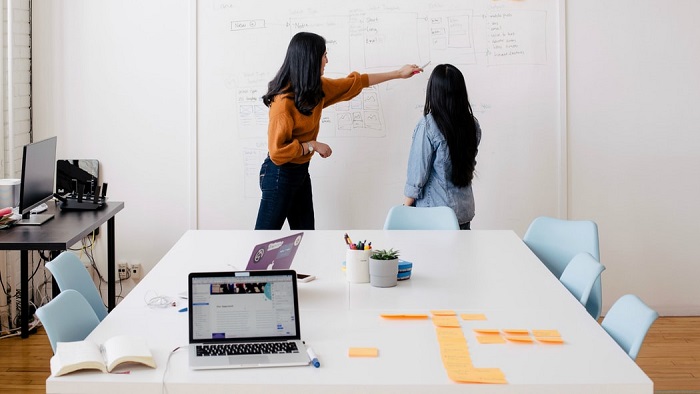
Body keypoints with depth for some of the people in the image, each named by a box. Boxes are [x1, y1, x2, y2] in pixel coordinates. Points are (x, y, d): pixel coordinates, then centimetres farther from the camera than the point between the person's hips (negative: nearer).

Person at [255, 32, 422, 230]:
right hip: (280, 174, -9)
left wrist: (398, 74, 19)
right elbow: (277, 151, -26)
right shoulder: (284, 101, -25)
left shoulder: (316, 88, 1)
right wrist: (313, 146, -17)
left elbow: (354, 82, 15)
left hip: (301, 171, 9)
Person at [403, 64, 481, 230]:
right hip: (464, 211, 5)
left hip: (433, 214, -5)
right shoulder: (473, 125, -2)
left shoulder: (427, 126, -17)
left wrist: (405, 210, -2)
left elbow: (417, 175, -13)